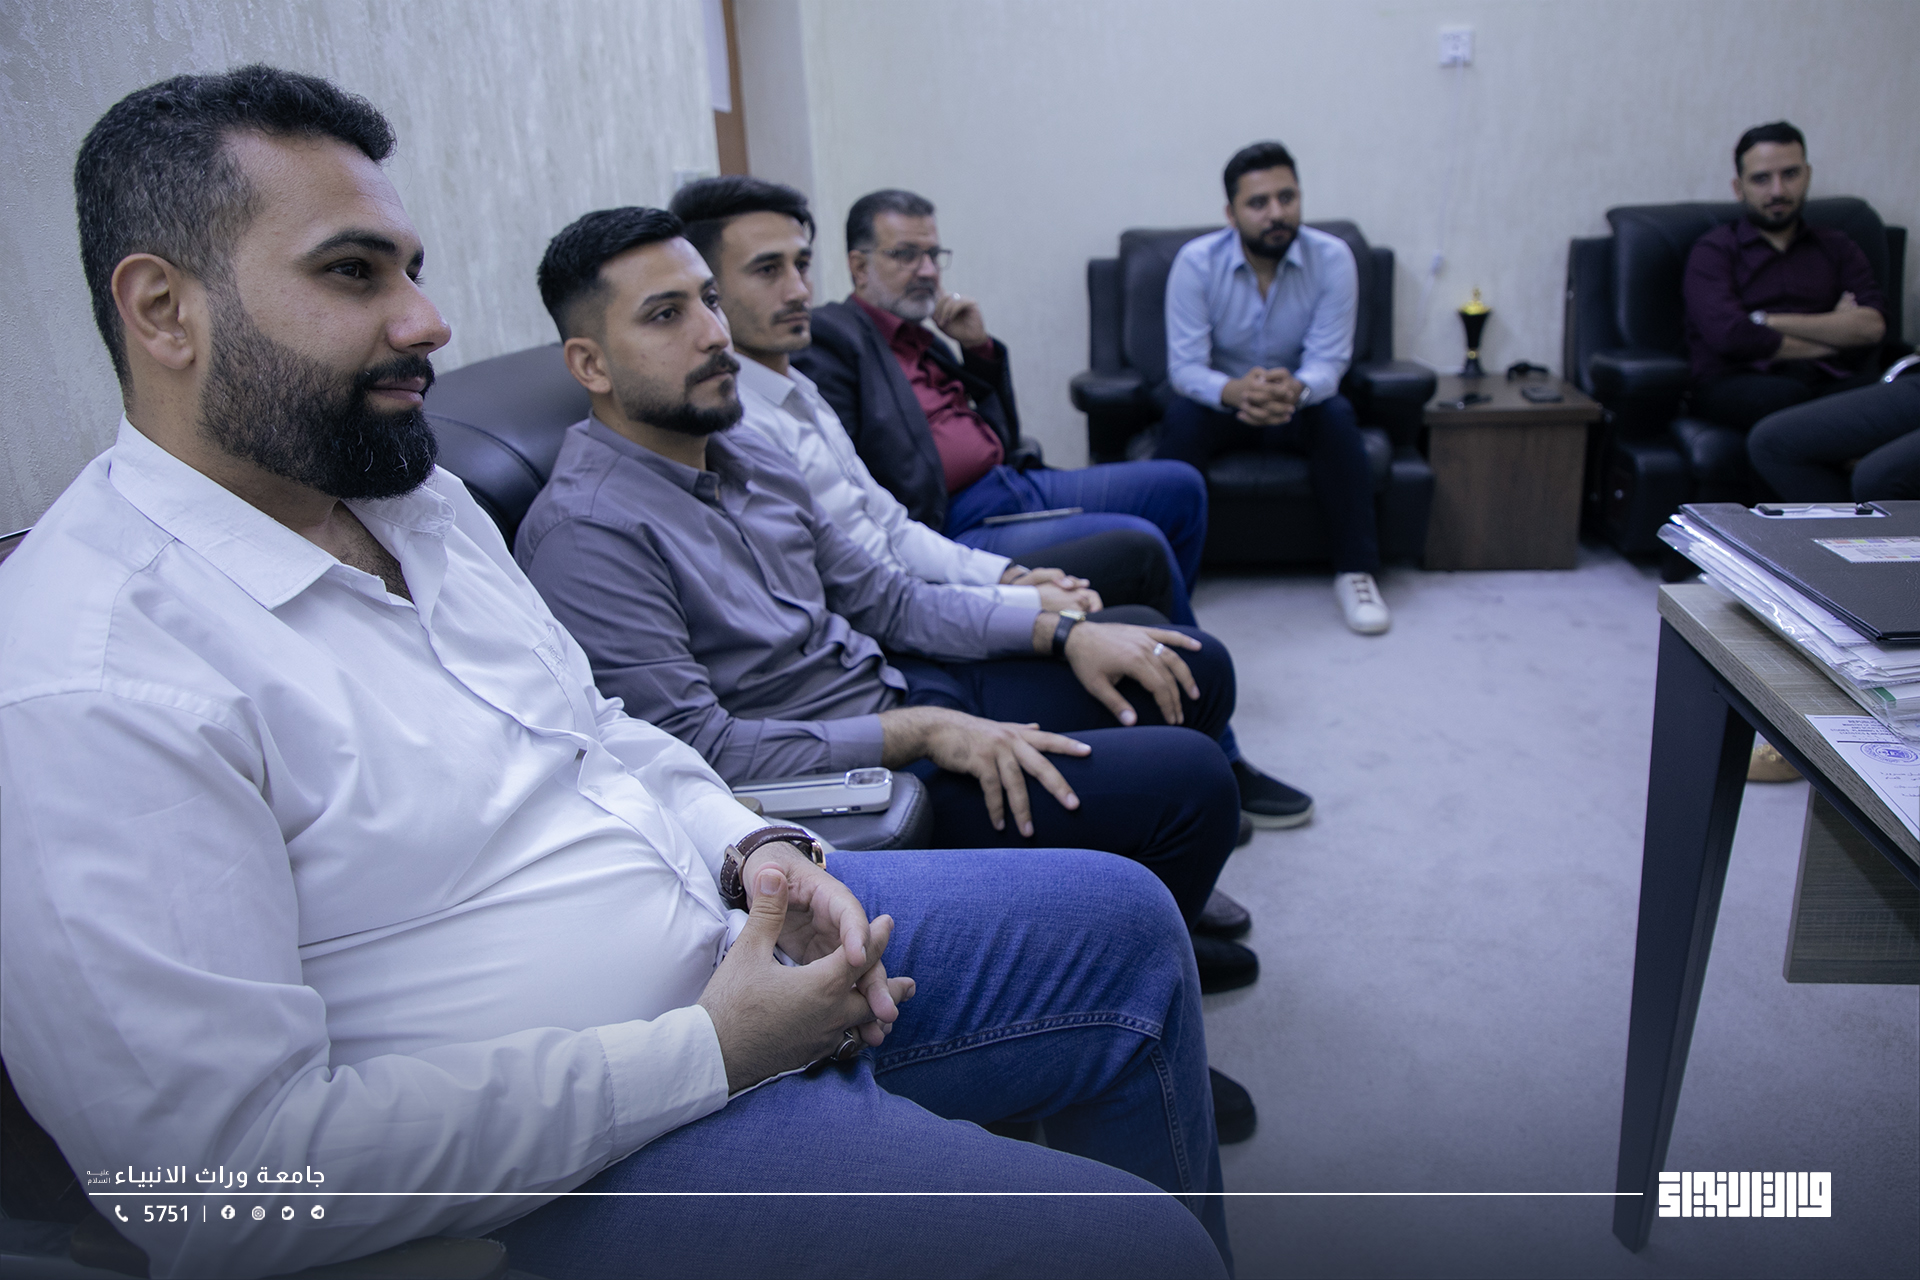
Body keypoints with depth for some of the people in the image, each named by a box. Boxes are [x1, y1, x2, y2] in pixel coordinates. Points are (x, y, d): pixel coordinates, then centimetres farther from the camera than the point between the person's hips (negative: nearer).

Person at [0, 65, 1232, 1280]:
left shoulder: (423, 500, 6)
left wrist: (756, 847, -5)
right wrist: (708, 1050, -22)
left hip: (739, 922, 9)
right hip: (584, 1153, -8)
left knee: (1124, 921, 14)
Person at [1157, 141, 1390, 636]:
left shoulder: (1332, 258, -13)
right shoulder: (1196, 262, -16)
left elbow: (1328, 362, -18)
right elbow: (1184, 367, -21)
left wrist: (1295, 389, -43)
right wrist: (1234, 391, -44)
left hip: (1299, 403, 1)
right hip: (1222, 400, 0)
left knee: (1337, 415, -31)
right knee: (1181, 418, -33)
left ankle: (1355, 571, -22)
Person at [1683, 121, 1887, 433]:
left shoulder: (1837, 247, 24)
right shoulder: (1713, 251, 11)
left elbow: (1871, 325, 5)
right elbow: (1730, 336, -8)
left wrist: (1766, 322, -2)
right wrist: (1832, 335, 4)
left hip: (1833, 383, 3)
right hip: (1737, 382, -2)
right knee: (1787, 396, -38)